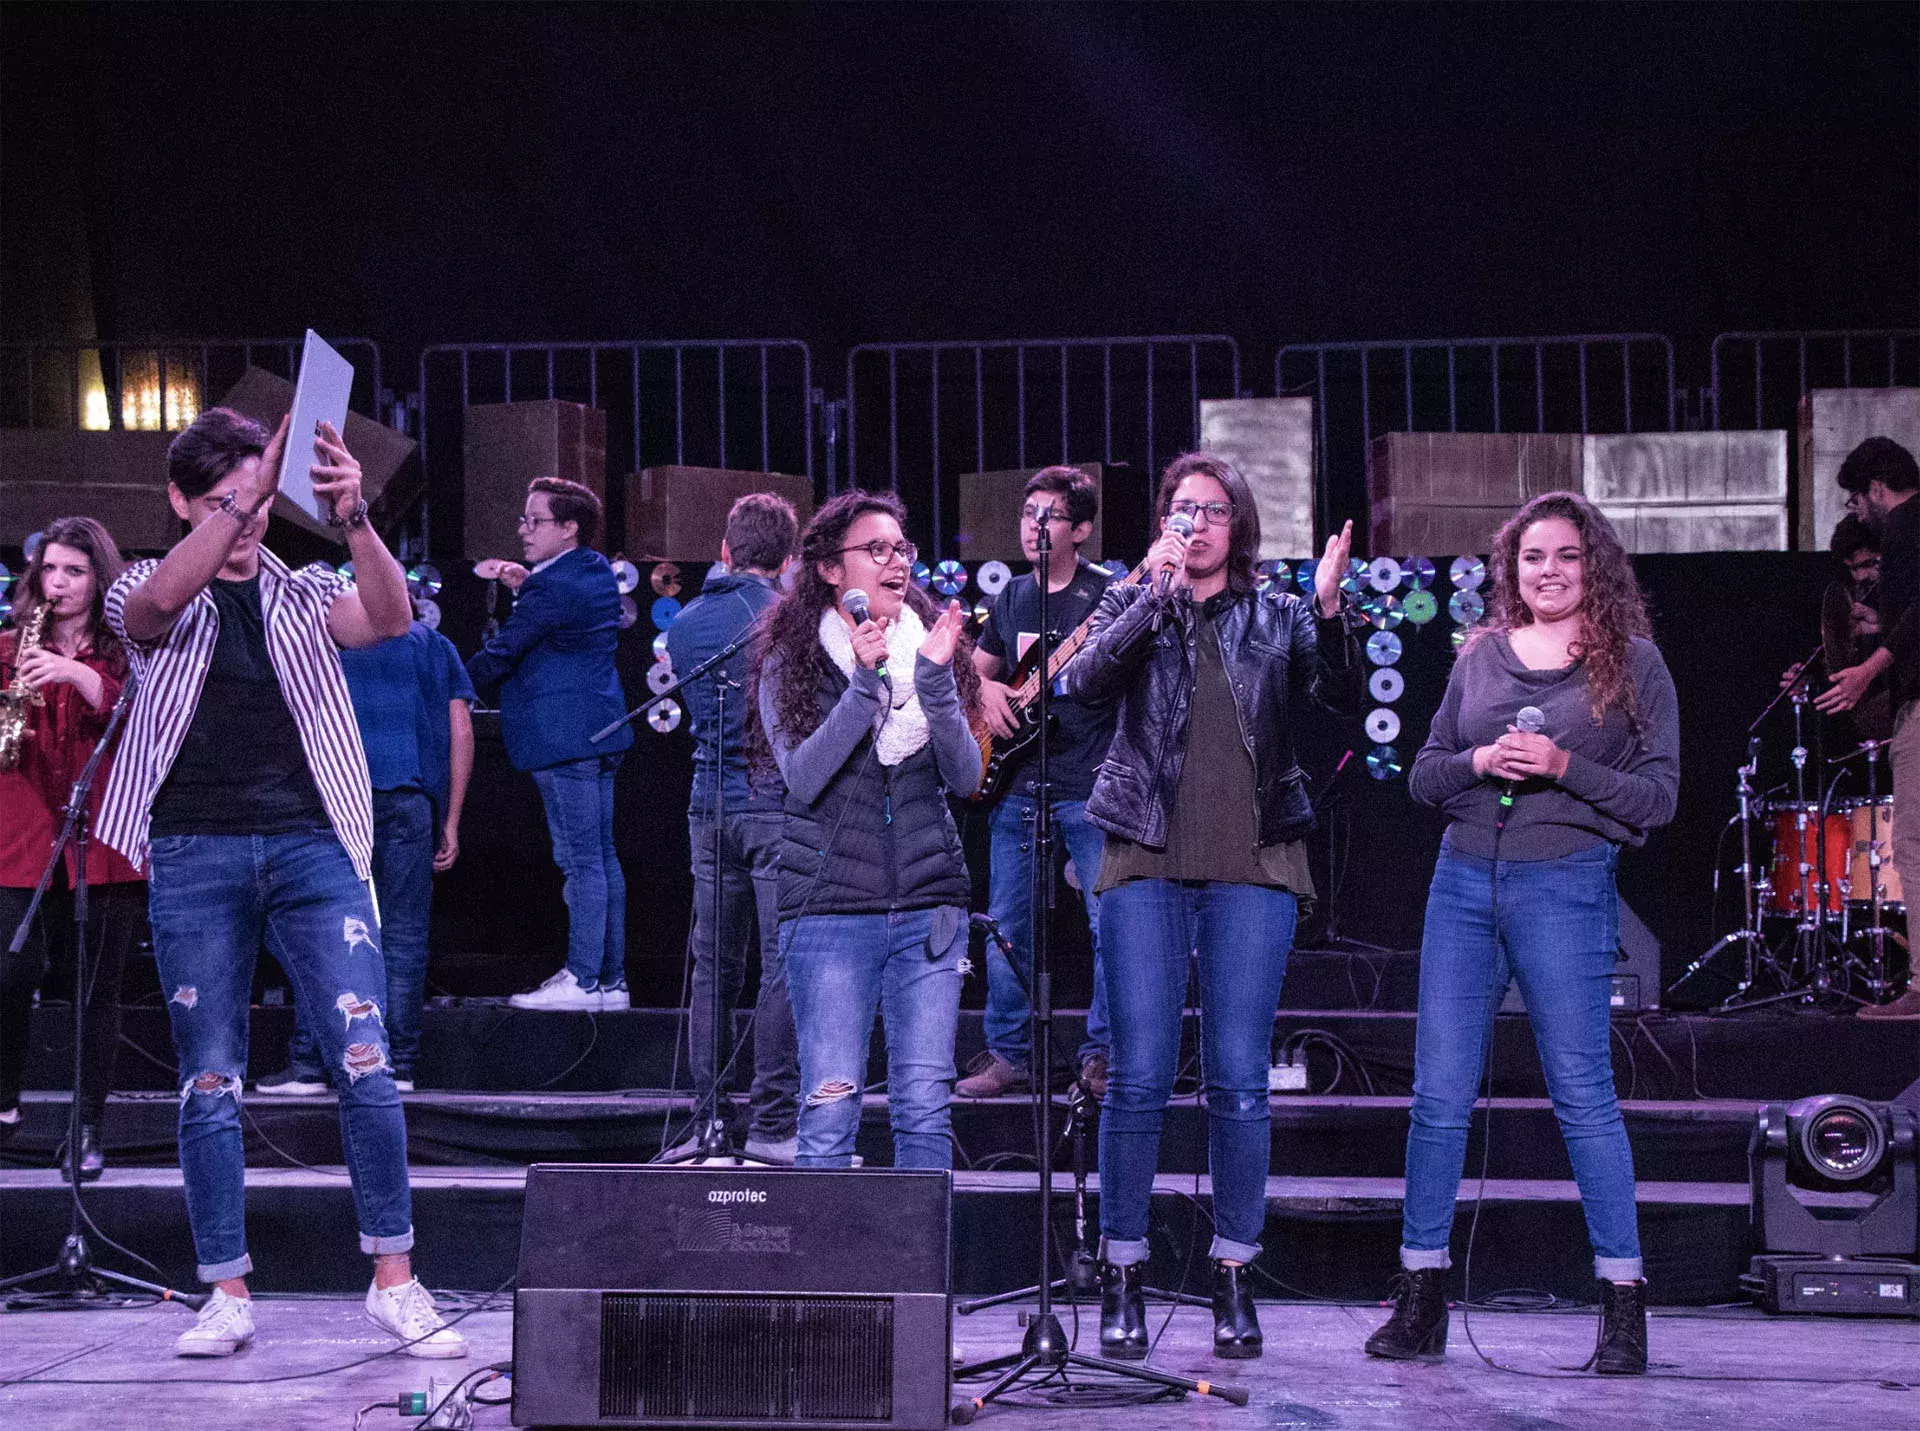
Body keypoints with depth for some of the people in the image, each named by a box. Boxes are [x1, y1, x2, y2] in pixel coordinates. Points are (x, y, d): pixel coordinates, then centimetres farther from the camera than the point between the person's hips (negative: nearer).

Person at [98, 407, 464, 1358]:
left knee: (366, 1063, -8)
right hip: (195, 857, -1)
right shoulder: (149, 594, 9)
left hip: (312, 850, 1)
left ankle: (395, 1284, 0)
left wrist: (353, 519, -27)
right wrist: (247, 496, -27)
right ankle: (227, 1295, 10)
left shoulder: (304, 596, 13)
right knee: (209, 1084, 2)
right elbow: (154, 604, -17)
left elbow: (389, 618, -8)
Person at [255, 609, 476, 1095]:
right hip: (410, 798, 0)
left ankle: (308, 1063, -5)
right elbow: (461, 733, 12)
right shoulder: (434, 645, 21)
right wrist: (451, 823, 12)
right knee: (403, 935, 2)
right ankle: (398, 1064, 0)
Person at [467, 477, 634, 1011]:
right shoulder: (597, 572, 12)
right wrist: (528, 588, 14)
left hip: (563, 739, -10)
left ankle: (583, 981, -8)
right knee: (602, 858, 11)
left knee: (580, 862, -9)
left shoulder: (553, 588, -16)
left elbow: (498, 654, -12)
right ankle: (611, 979, 14)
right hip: (602, 731, 10)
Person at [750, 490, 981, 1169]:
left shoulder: (931, 647, 9)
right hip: (831, 908, -3)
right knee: (830, 1107, -6)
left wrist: (934, 680, -13)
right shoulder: (792, 659, 1)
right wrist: (865, 681, -19)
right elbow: (802, 777, -12)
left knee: (925, 1105, 0)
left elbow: (966, 778, 0)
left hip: (928, 905, 3)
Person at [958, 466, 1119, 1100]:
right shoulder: (1012, 598, 14)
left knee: (1112, 924, -6)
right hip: (1017, 788, 5)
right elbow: (975, 667, 25)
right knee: (1006, 927, 7)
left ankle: (1102, 1054, 4)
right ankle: (1008, 1054, 17)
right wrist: (986, 690, 4)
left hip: (1091, 789, -5)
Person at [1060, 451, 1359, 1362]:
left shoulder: (1277, 619, 10)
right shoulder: (1132, 606, 9)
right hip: (1148, 866, -1)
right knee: (1138, 1076, -3)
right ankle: (1122, 1279, 7)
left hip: (1252, 872, 1)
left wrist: (1328, 613, -21)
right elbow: (1086, 680, -10)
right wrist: (1156, 594, -20)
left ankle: (1233, 1278, 10)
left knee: (1240, 1081, 0)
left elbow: (1338, 696, -5)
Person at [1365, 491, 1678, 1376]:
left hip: (1566, 888, -4)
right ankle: (1420, 1300, 11)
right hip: (1464, 880, 4)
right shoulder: (1480, 655, 12)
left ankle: (1623, 1303, 6)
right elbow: (1423, 776, 13)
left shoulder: (1632, 663, 2)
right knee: (1439, 1093, 3)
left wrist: (1563, 768, -15)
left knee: (1582, 1095, -3)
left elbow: (1657, 797, -2)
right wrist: (1481, 761, -7)